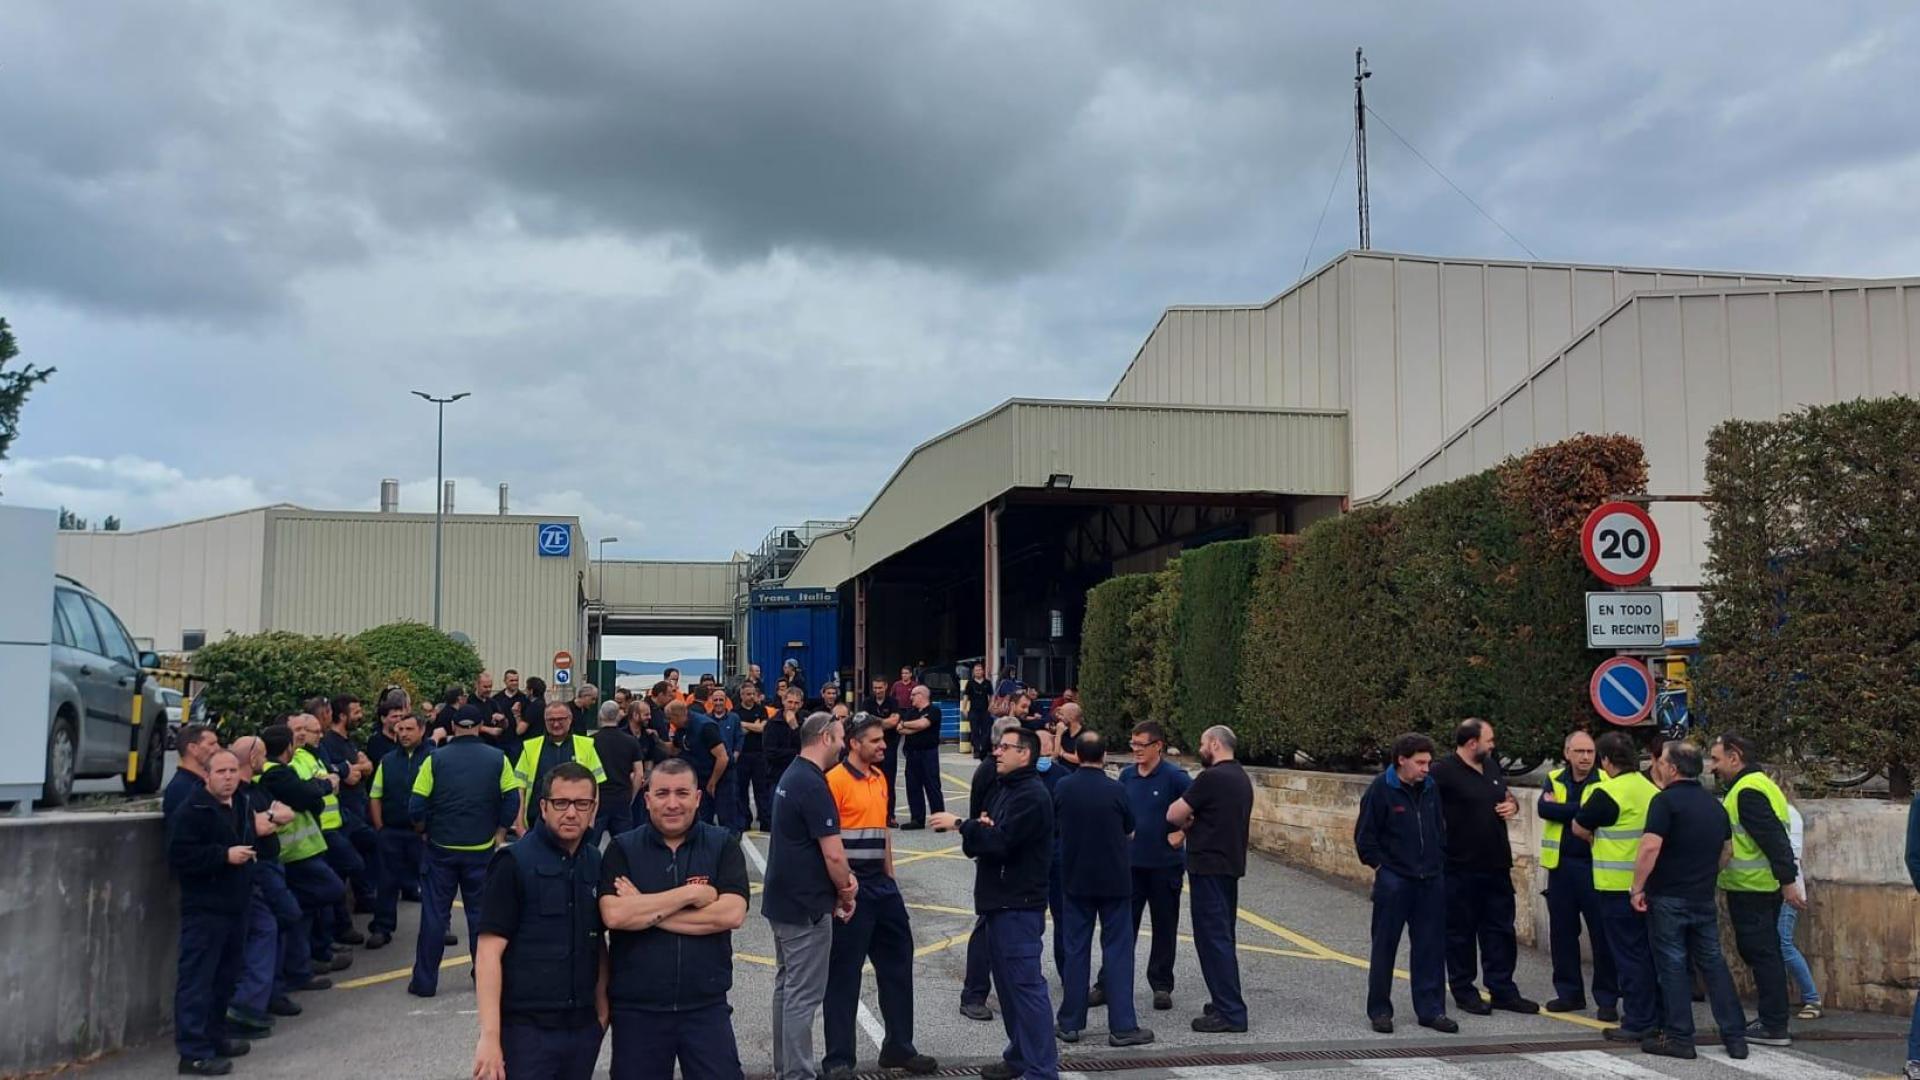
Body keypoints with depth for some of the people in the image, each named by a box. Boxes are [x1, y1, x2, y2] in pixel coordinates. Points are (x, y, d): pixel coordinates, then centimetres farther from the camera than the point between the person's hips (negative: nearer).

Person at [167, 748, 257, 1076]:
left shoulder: (241, 808, 15)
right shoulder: (192, 811, -12)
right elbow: (178, 856, -21)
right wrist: (225, 856, -21)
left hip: (234, 907, 8)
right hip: (204, 910, -8)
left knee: (224, 978, 15)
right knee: (197, 980, -6)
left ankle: (215, 1037, 26)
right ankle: (194, 1052, -4)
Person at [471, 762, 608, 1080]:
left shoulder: (596, 863, 6)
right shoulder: (514, 863, -9)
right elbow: (489, 952, -13)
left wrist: (602, 1005, 6)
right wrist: (490, 1036, -19)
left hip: (583, 1026, 5)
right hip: (526, 1028, -5)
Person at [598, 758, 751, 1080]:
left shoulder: (723, 845, -1)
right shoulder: (622, 849, -1)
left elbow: (732, 914, -15)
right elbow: (614, 915, -17)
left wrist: (645, 910, -14)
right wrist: (691, 893, -16)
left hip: (706, 1006, 0)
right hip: (636, 1009, 0)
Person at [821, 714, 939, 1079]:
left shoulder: (879, 778, 12)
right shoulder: (835, 780, -14)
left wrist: (889, 876, 15)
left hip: (881, 883, 8)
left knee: (896, 963, 15)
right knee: (844, 973, 0)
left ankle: (898, 1046, 28)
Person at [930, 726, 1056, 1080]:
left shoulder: (1031, 796, -14)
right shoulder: (1000, 789, 16)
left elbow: (1002, 841, -25)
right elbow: (977, 843, 14)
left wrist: (960, 825, -17)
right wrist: (977, 829, -8)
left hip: (1019, 905, -10)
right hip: (999, 901, 10)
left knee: (1026, 984, -9)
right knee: (1007, 981, 15)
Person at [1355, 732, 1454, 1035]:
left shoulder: (1431, 787, 5)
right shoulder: (1381, 789, -12)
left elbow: (1440, 828, 17)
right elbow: (1364, 836, -8)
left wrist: (1439, 862, 10)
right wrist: (1380, 866, -8)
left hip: (1431, 881, 5)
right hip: (1393, 881, -5)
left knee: (1431, 947, 9)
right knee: (1384, 947, 5)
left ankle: (1431, 1009, 19)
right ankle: (1379, 1010, 14)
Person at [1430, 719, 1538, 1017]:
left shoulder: (1492, 765, 10)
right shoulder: (1443, 772, -15)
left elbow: (1506, 795, 25)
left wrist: (1512, 804, 3)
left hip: (1497, 866, 7)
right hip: (1460, 868, -7)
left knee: (1500, 930, 12)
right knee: (1461, 932, 5)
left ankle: (1502, 990, 21)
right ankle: (1464, 992, 16)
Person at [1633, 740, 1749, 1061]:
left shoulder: (1666, 800, -13)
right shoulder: (1714, 805, 11)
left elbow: (1650, 847, -22)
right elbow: (1725, 850, 21)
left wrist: (1637, 888, -15)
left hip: (1668, 898, -6)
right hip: (1704, 899, 7)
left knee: (1672, 965, 1)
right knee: (1713, 962, 13)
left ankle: (1679, 1037, 5)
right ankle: (1735, 1036, 14)